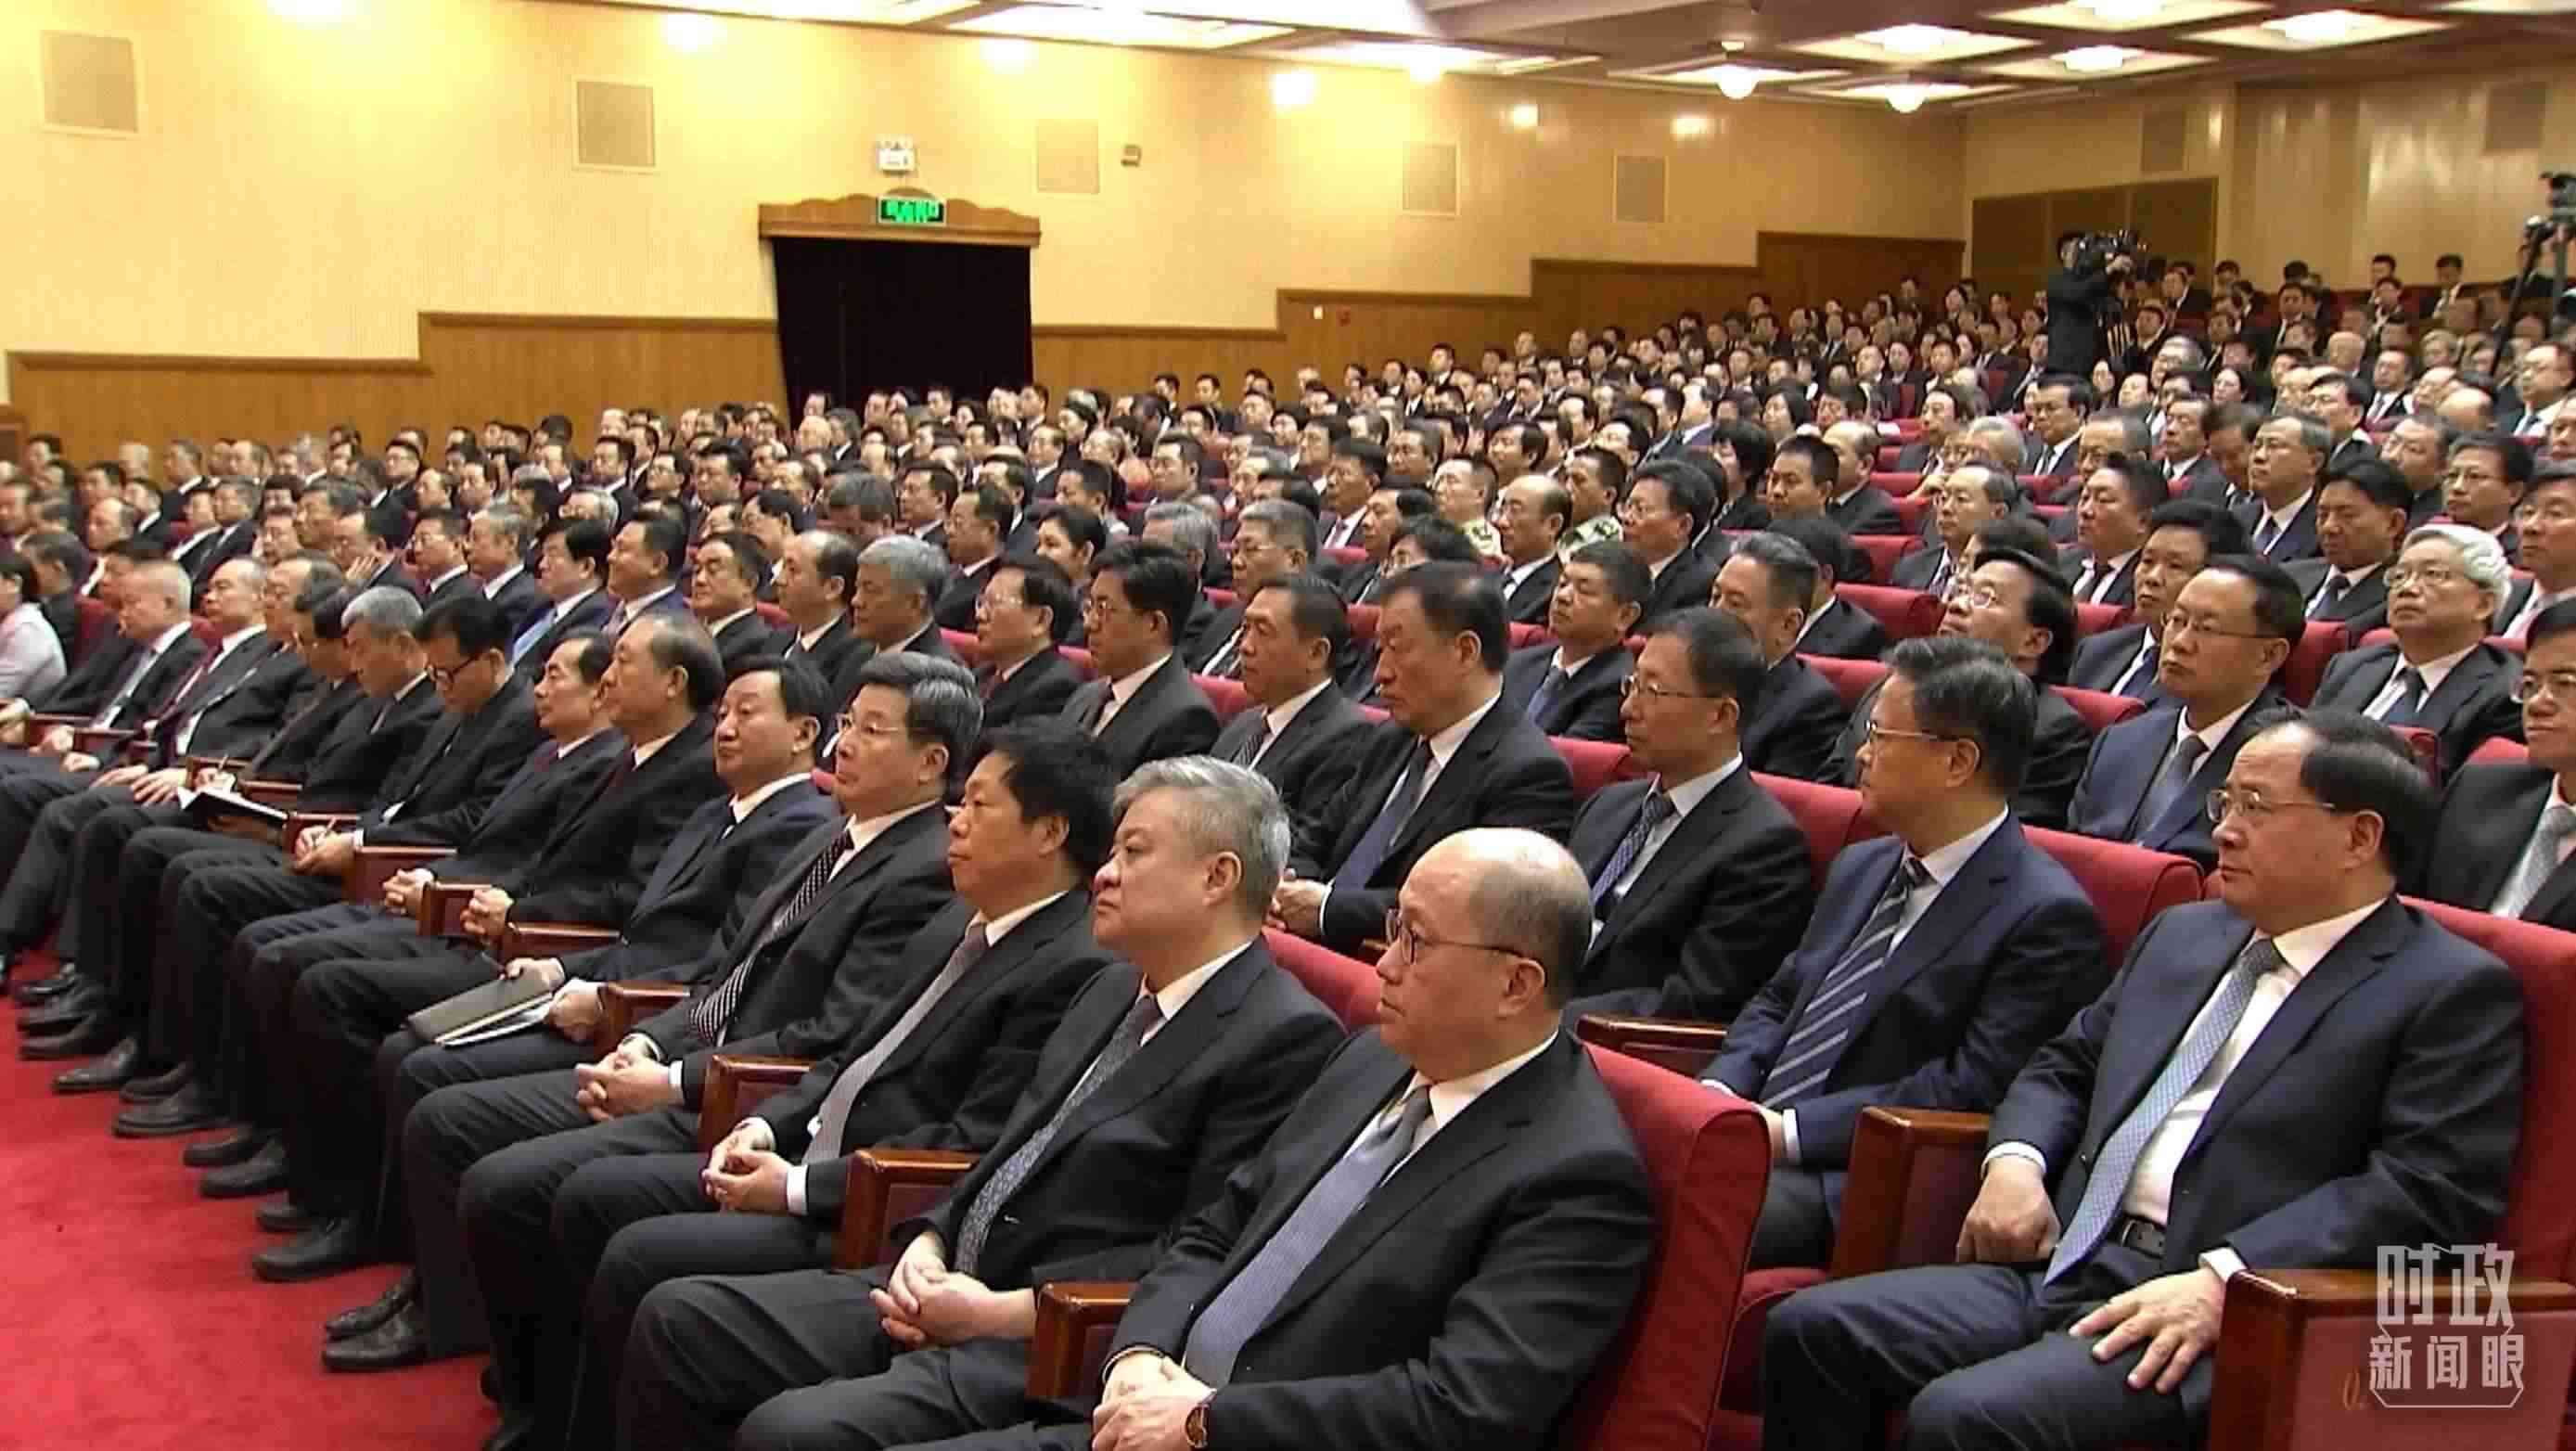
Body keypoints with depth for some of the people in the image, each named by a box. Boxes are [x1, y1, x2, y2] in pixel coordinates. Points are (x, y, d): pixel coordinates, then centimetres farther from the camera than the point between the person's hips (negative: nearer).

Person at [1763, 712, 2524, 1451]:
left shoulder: (2455, 991, -1)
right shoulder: (2183, 934, 21)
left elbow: (2429, 1190, -12)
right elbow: (2067, 1065, 27)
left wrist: (2221, 1279, -21)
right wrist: (2015, 1161, 4)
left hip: (2214, 1313, -7)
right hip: (2061, 1267, 7)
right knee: (1810, 1330, -13)